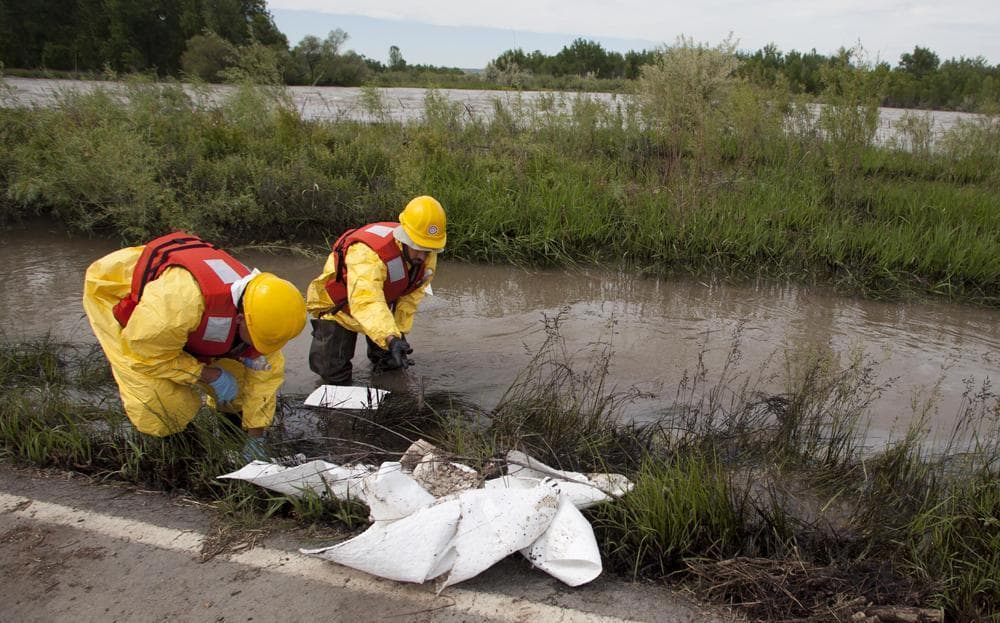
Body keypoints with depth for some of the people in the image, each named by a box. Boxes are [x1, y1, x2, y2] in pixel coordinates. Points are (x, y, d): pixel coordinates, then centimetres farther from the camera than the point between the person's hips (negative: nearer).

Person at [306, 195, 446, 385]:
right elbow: (366, 301, -56)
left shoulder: (427, 255, -18)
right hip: (338, 310, -6)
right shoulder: (368, 254, -43)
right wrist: (391, 339, -69)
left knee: (393, 364, 8)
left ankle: (380, 356, 42)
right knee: (335, 376, -5)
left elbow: (411, 296, -6)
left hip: (382, 304, 6)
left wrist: (400, 331, -7)